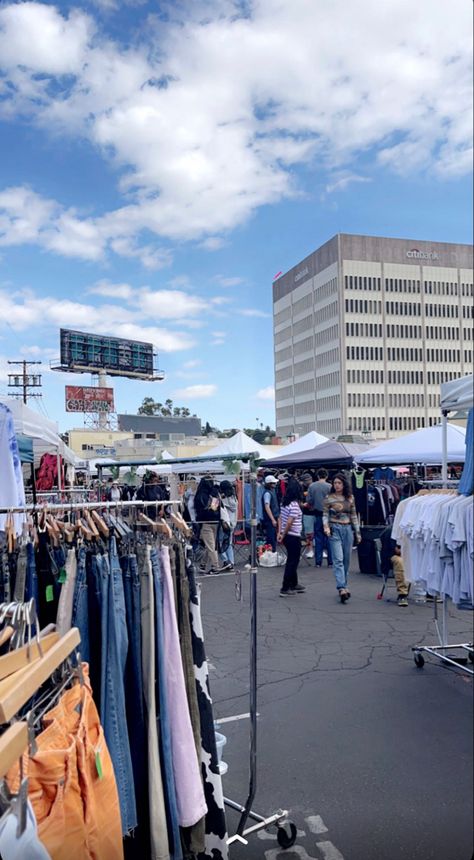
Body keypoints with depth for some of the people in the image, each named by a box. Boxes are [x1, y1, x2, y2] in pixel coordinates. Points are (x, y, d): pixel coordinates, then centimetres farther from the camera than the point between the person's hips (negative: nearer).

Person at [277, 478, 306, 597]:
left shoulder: (284, 502, 7)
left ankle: (294, 585, 31)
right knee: (292, 562, 0)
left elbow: (280, 518, 9)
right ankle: (285, 589, 2)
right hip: (294, 537, -8)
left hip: (286, 536, 8)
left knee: (292, 561, 20)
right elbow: (289, 522, -22)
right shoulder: (294, 505, -18)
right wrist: (283, 535, -12)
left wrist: (280, 533, 7)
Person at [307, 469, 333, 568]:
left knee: (318, 538, 9)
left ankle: (318, 562, 11)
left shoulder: (312, 486, -3)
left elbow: (309, 501, 0)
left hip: (317, 514, 2)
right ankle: (330, 562, 8)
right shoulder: (329, 486, -9)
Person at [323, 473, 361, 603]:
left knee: (346, 560, 9)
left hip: (348, 529, 4)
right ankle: (341, 588, -18)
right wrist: (326, 527, -17)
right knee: (338, 559, -12)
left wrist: (357, 532, 13)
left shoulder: (350, 498, 8)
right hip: (335, 529, -4)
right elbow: (325, 515, 1)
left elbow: (354, 516, 14)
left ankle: (344, 585, 21)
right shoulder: (329, 498, -1)